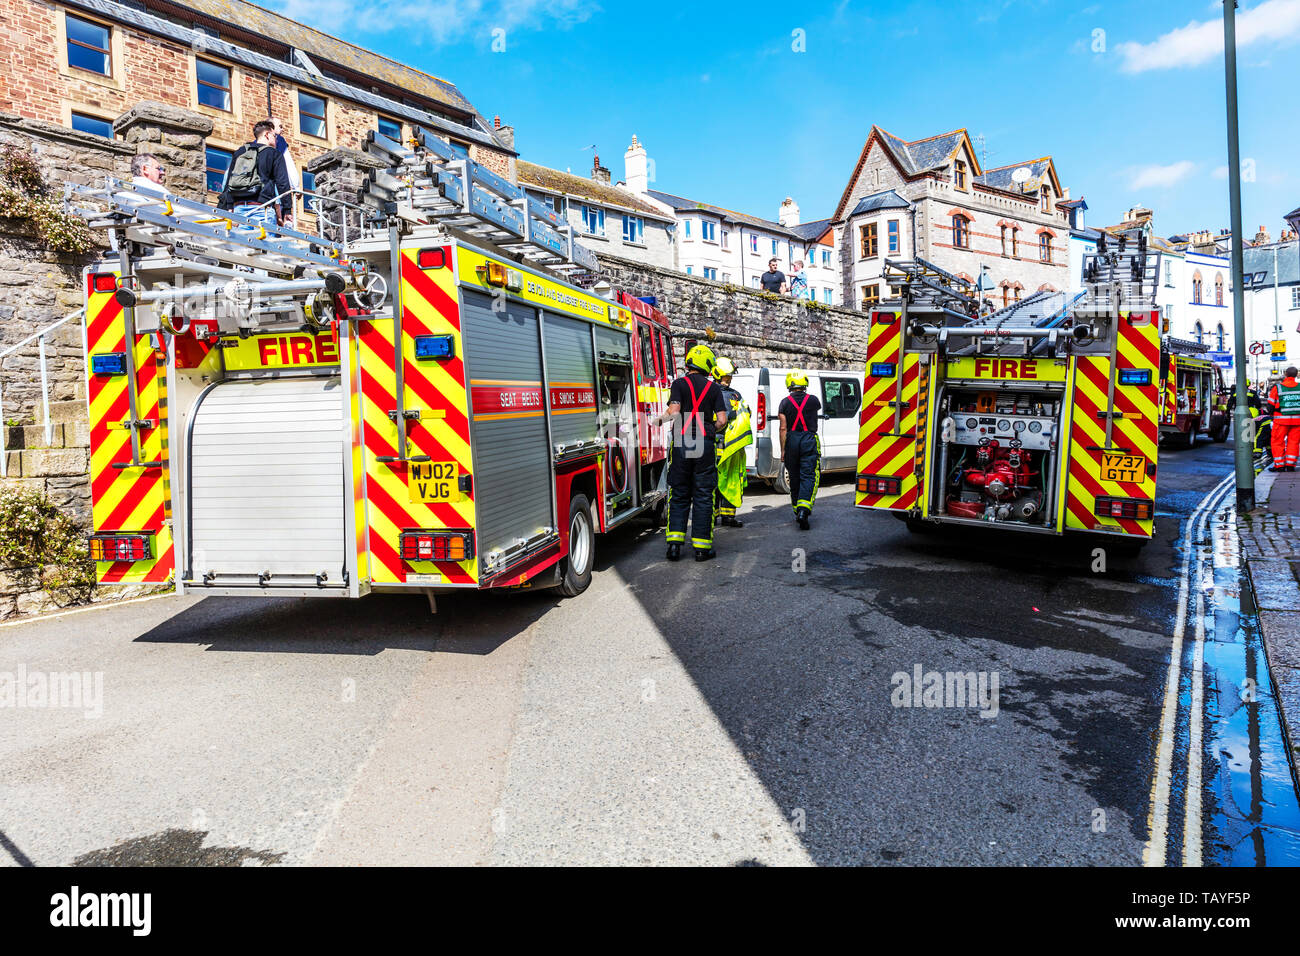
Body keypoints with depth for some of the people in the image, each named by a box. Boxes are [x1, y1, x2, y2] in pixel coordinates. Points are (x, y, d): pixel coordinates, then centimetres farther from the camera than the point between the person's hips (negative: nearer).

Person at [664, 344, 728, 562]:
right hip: (705, 446, 0)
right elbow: (722, 420, -3)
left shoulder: (679, 384, 0)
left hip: (681, 445, 0)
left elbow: (674, 411, -15)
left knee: (679, 495, 9)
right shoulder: (713, 388, 4)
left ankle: (675, 542, 2)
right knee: (703, 497, 5)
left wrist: (663, 418, 6)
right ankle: (701, 546, 6)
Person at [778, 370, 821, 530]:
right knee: (809, 477, -4)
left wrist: (783, 450, 0)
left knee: (794, 478, 13)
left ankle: (797, 510, 21)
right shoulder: (813, 400, -1)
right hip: (809, 440, -1)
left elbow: (783, 428, -5)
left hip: (791, 441, 2)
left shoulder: (785, 402, -2)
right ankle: (803, 509, -22)